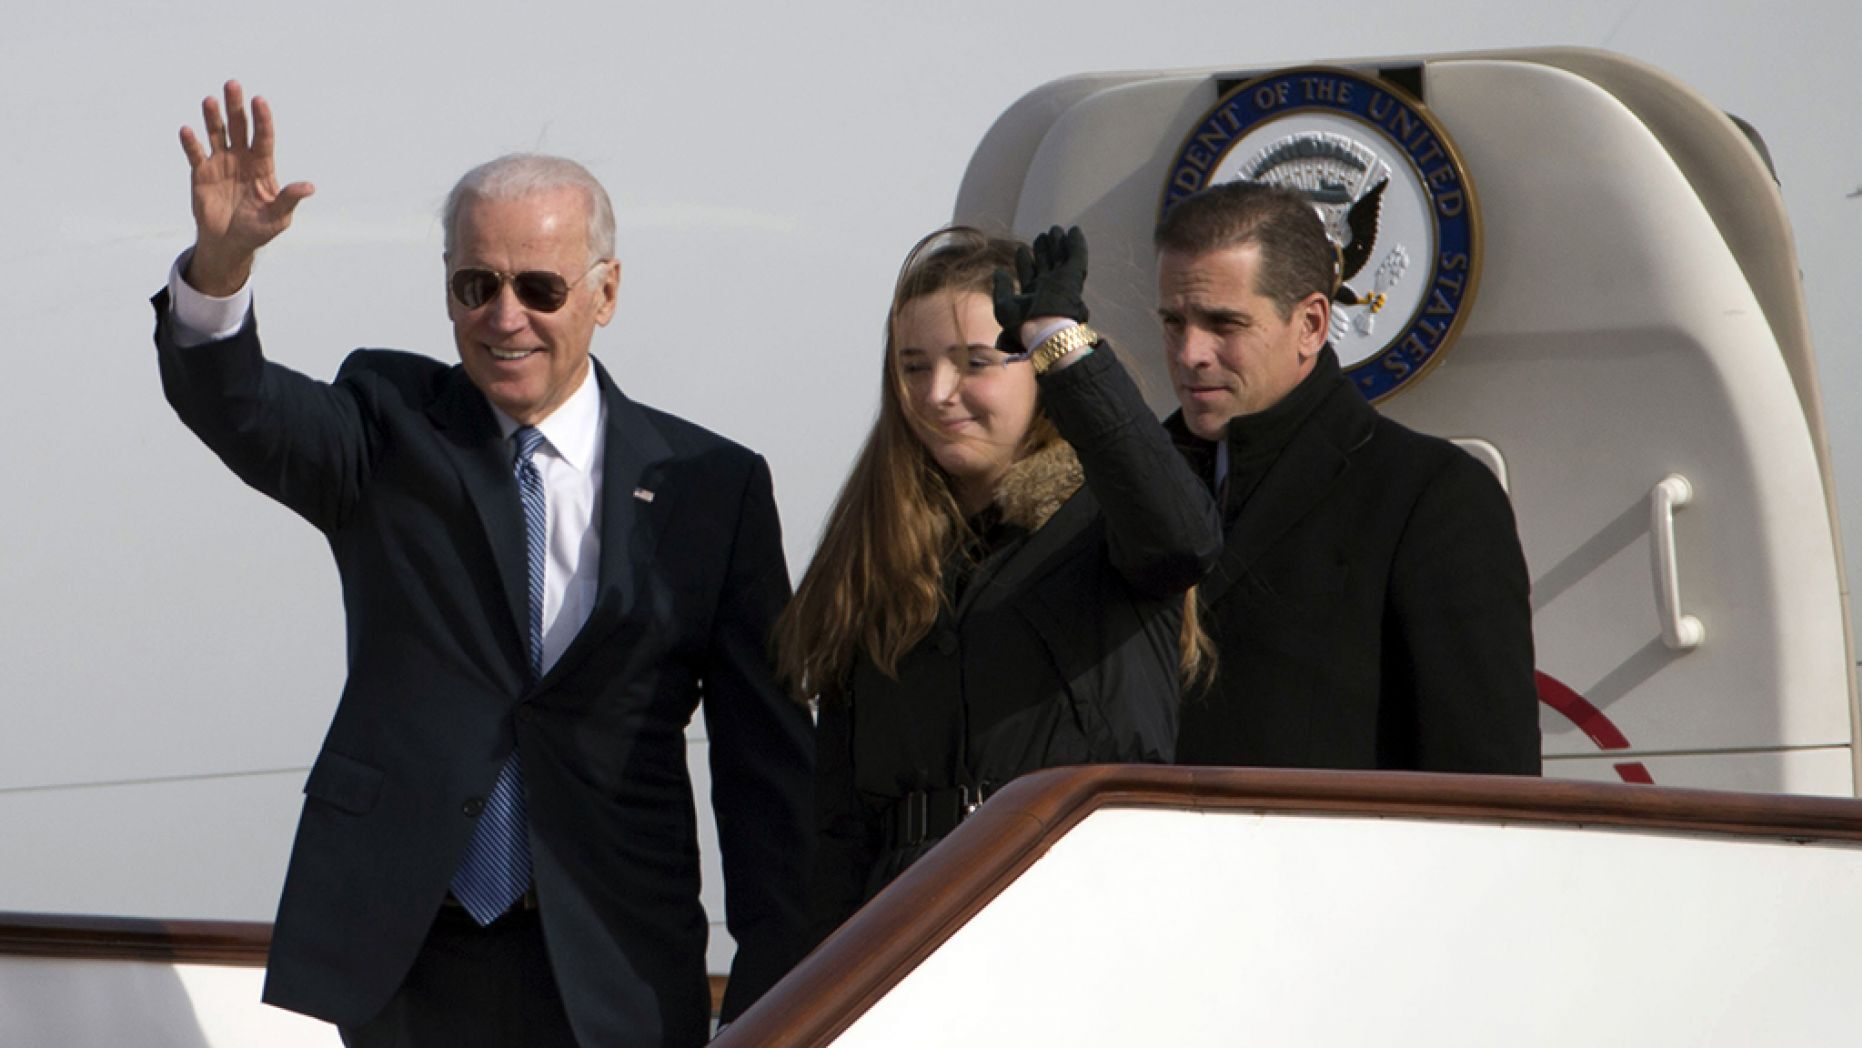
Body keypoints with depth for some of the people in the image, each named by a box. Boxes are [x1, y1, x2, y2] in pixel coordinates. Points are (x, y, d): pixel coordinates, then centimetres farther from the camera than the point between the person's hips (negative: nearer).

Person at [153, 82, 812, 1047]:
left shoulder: (711, 488, 4)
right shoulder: (389, 430, 6)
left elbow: (767, 762, 3)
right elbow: (241, 413, -15)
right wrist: (221, 256, -36)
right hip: (398, 961, 0)